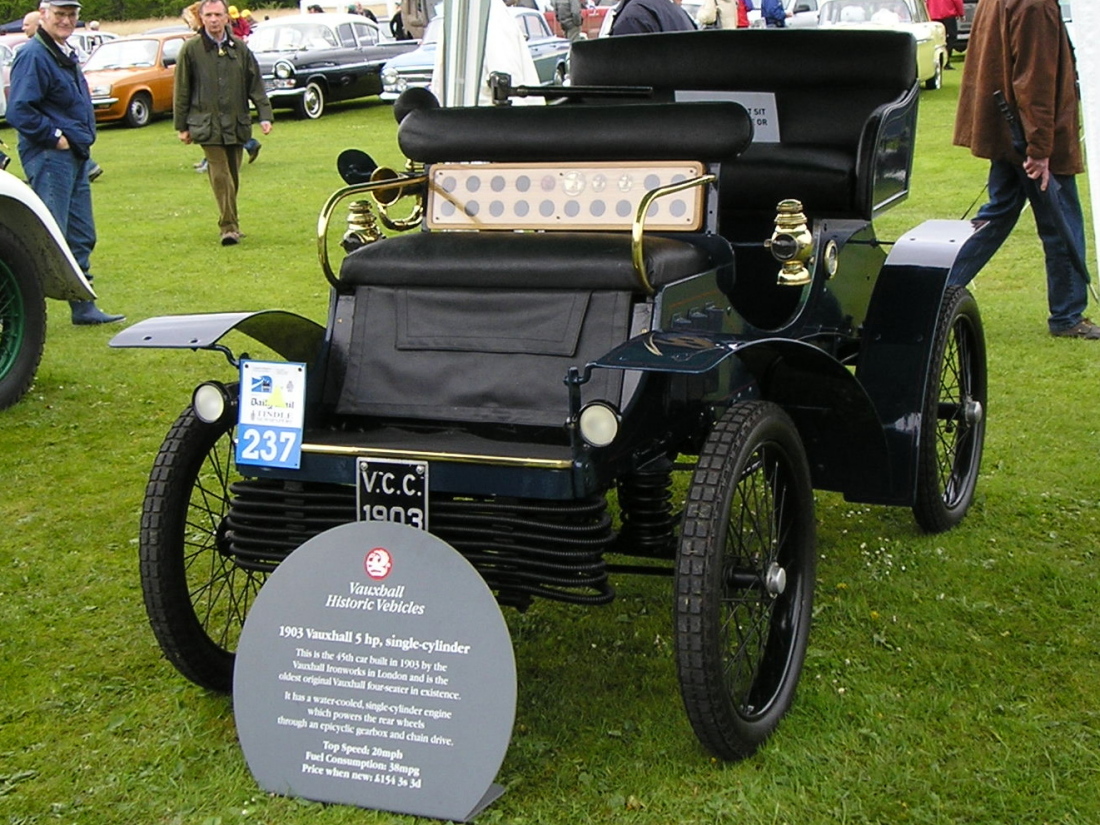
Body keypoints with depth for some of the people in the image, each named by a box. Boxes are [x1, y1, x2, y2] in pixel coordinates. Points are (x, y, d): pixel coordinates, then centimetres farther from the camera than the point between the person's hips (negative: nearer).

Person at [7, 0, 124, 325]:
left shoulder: (67, 54, 17)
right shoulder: (33, 55, -13)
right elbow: (19, 111, -21)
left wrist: (83, 140, 14)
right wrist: (55, 136, -17)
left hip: (75, 156, 10)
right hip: (49, 156, -10)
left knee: (81, 237, 13)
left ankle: (84, 307, 20)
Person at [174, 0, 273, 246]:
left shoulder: (239, 48, 7)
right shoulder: (191, 49, 0)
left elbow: (255, 85, 9)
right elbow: (182, 90, 3)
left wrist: (265, 115, 0)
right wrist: (181, 126, 3)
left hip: (236, 124, 3)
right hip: (207, 124, -3)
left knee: (233, 177, 10)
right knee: (220, 175, -11)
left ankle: (230, 223, 22)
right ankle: (229, 226, -11)